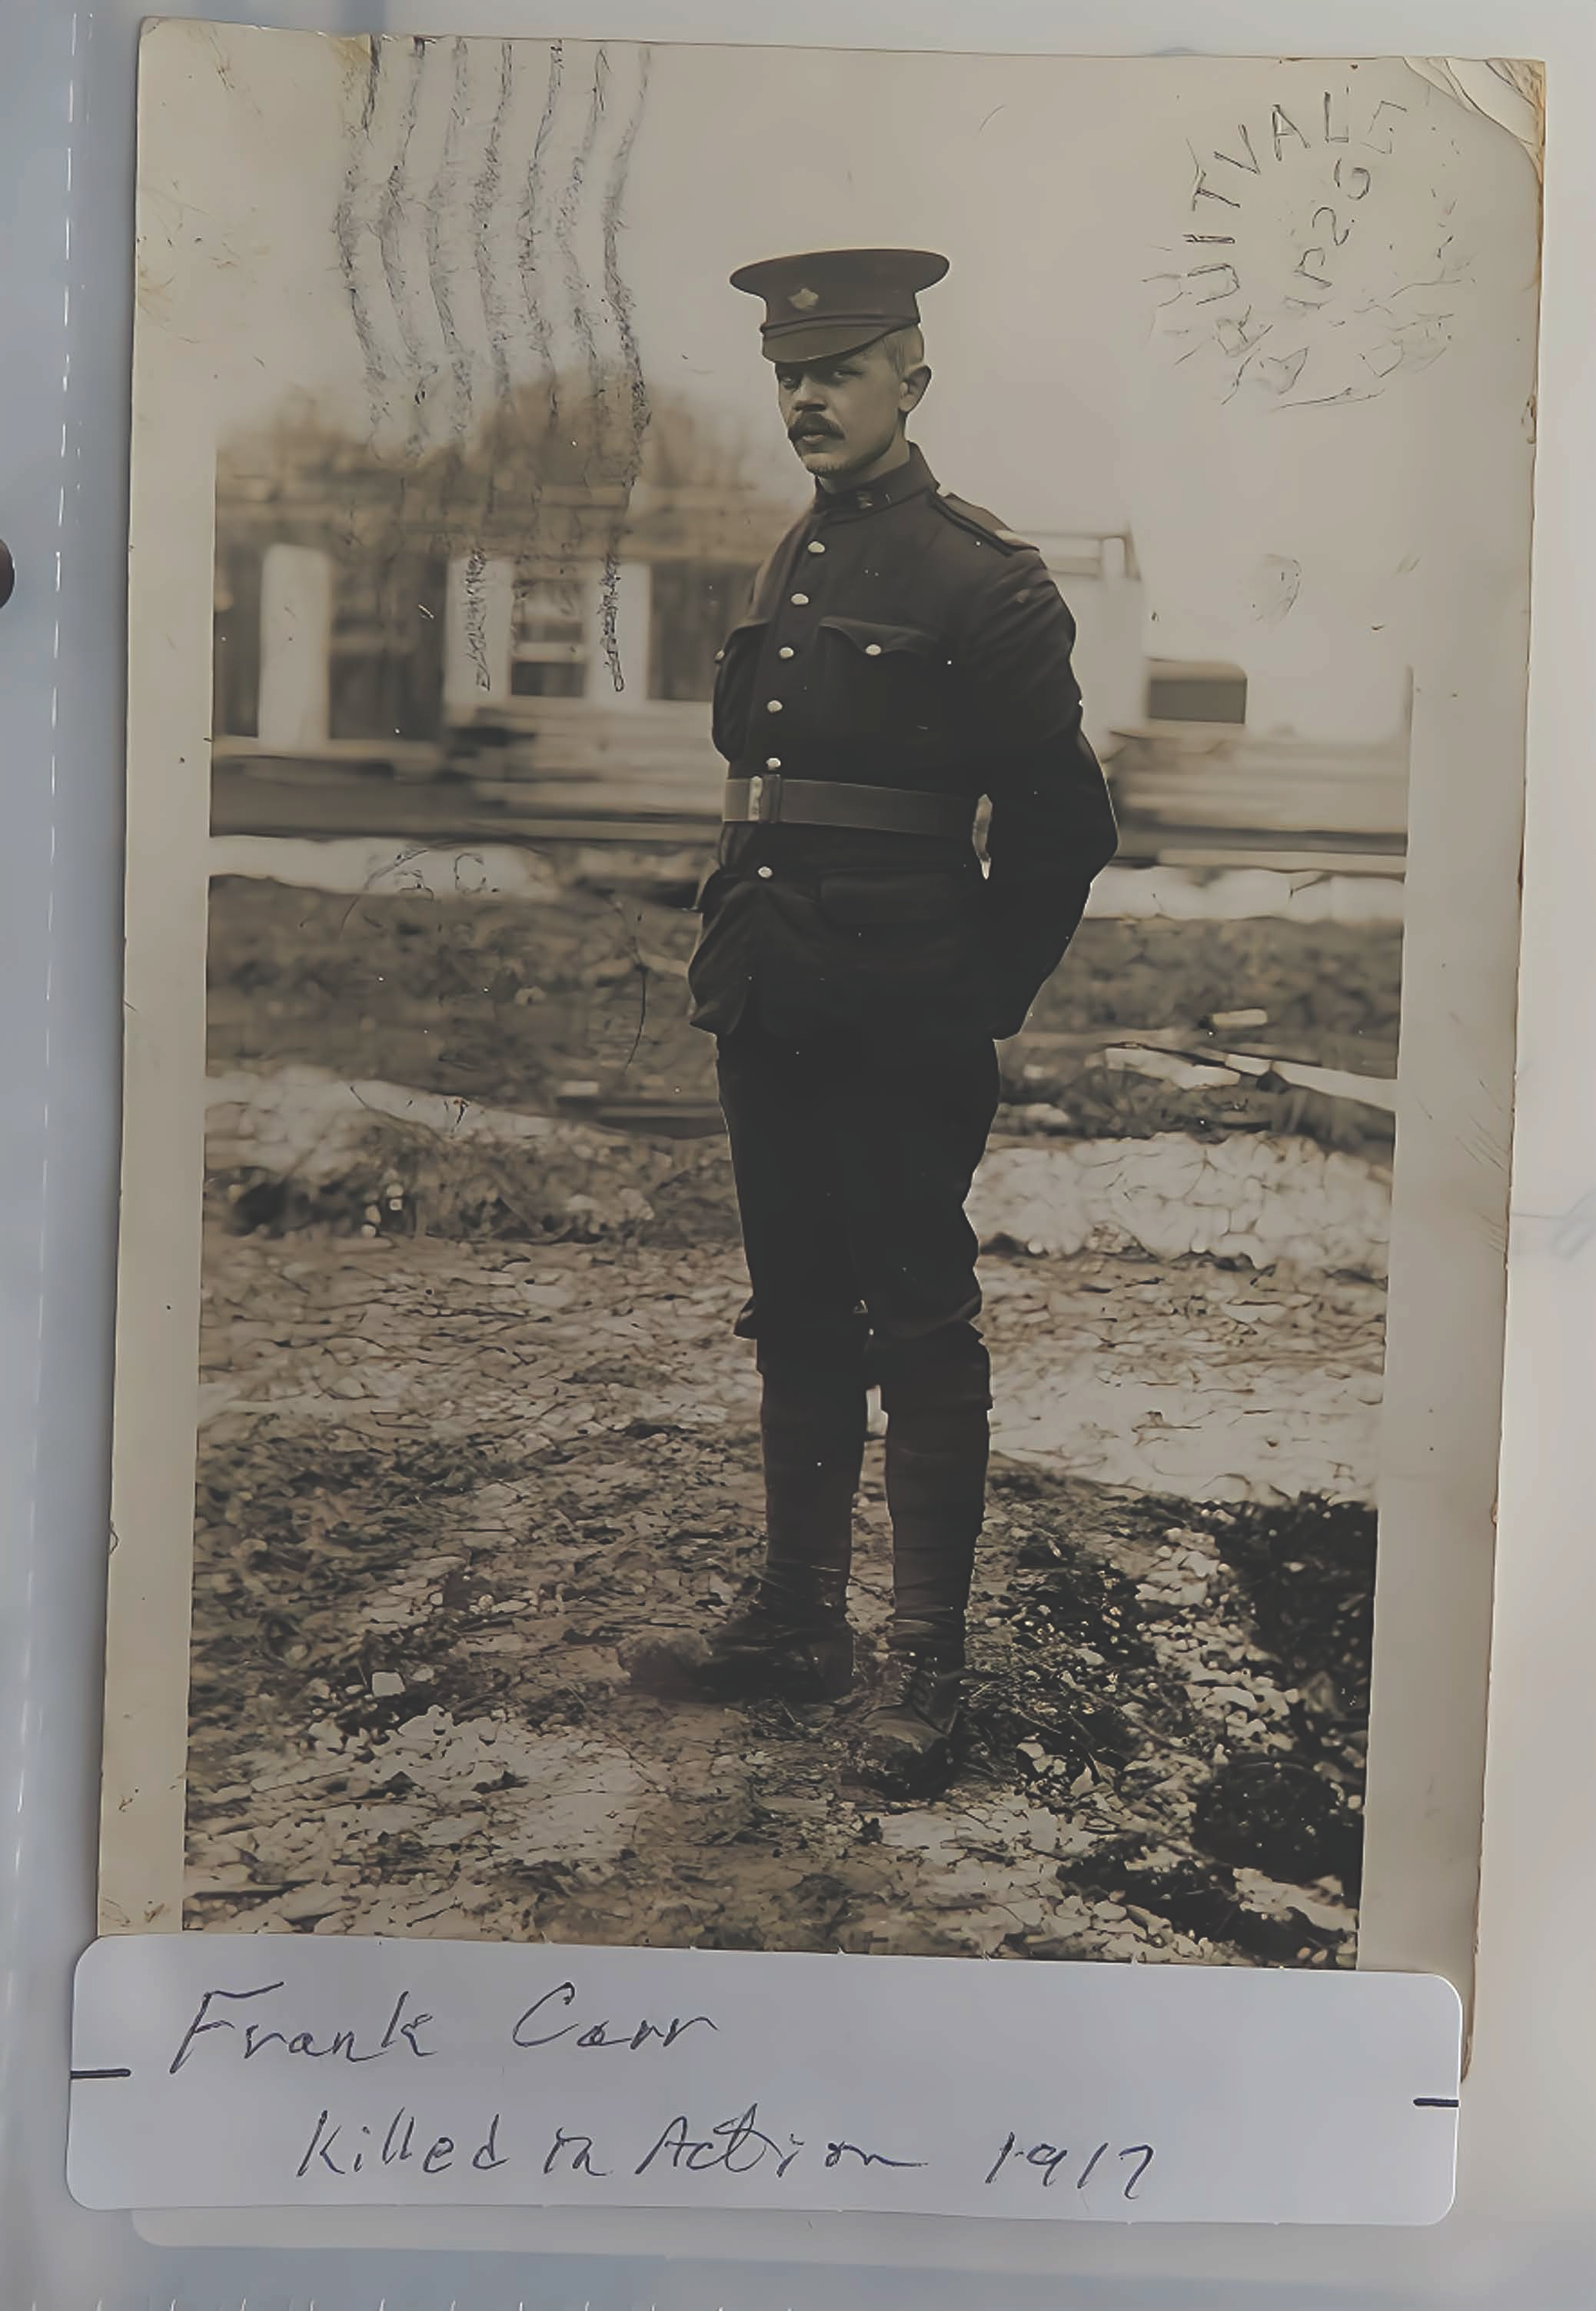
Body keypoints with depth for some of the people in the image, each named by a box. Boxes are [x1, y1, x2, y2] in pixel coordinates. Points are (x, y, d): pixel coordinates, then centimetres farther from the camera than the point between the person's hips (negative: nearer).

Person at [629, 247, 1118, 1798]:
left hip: (902, 1040, -7)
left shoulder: (984, 582, -7)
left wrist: (982, 1003, -4)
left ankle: (927, 1672, 12)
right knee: (798, 1325, 14)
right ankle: (796, 1625, 28)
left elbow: (1063, 826, -6)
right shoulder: (791, 568, 15)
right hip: (774, 1028, 8)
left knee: (919, 1337, 0)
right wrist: (734, 953, 17)